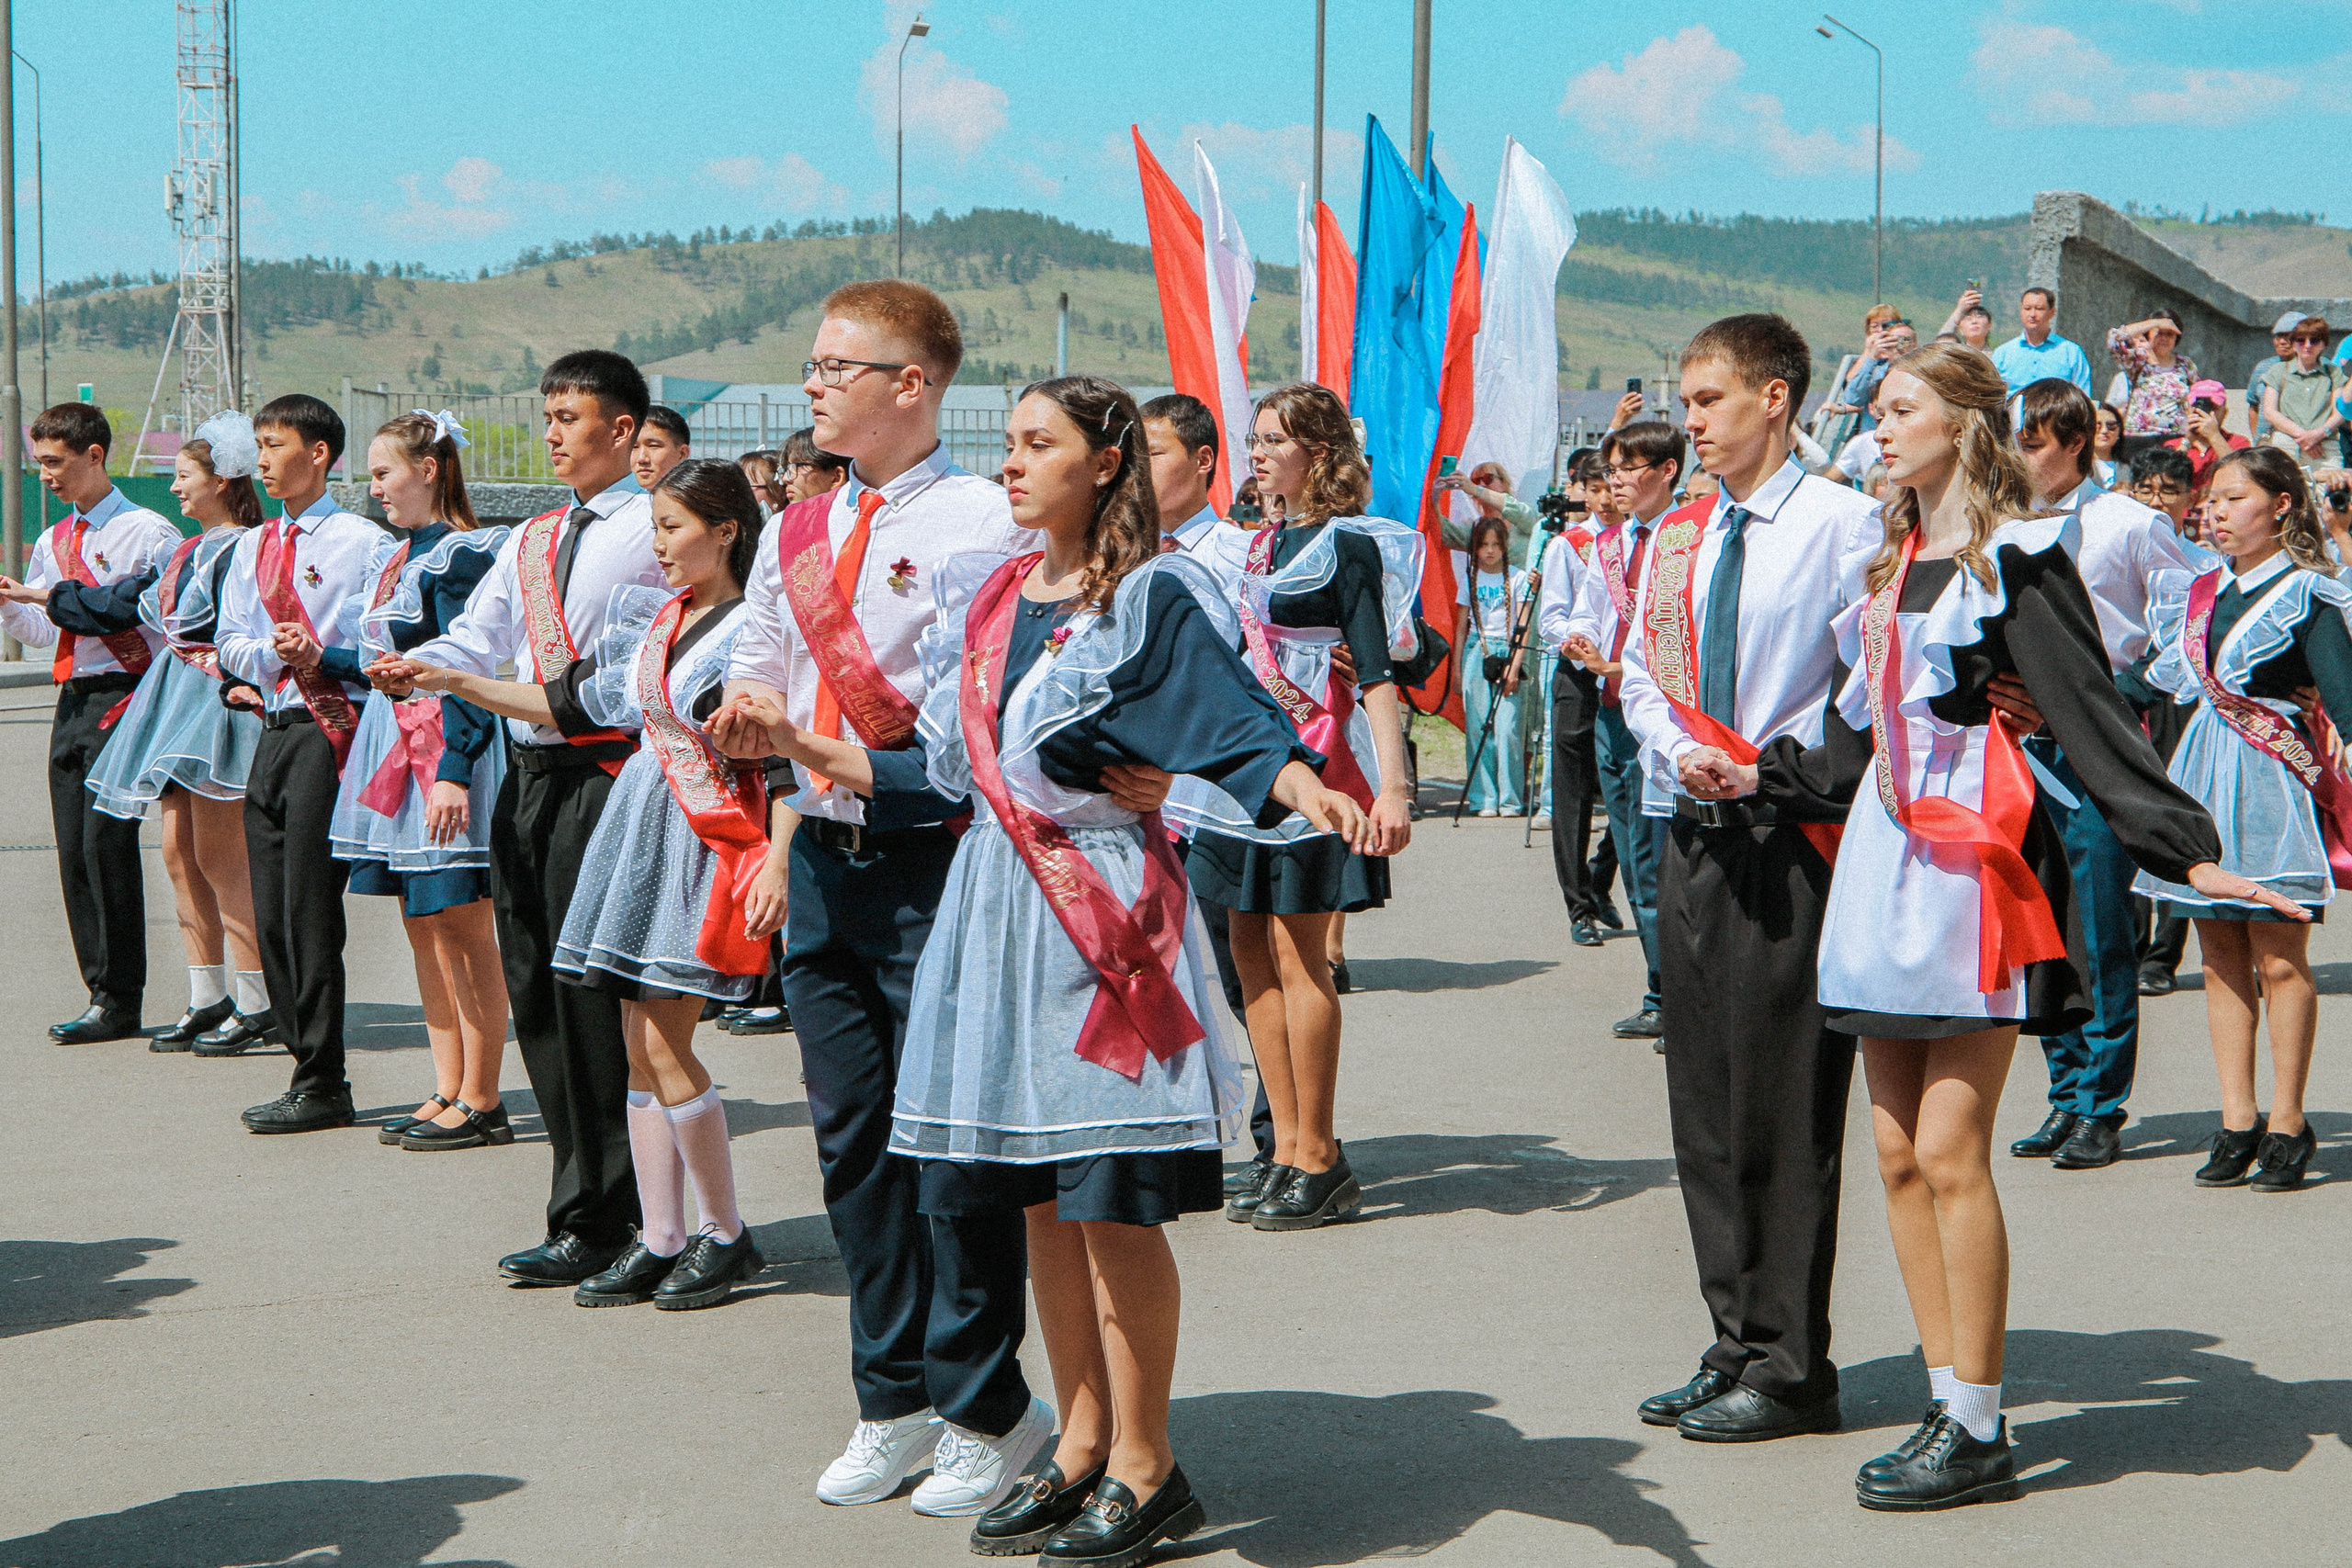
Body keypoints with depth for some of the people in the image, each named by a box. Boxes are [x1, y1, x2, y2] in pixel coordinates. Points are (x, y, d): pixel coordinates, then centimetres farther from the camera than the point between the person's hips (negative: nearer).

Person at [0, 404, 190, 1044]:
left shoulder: (147, 532, -4)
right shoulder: (52, 541, 19)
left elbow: (142, 610, -15)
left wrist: (58, 596, -12)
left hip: (122, 699, -8)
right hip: (71, 701, 8)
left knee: (105, 843, -12)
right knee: (74, 850, 4)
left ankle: (118, 1003, -6)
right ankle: (104, 993, 10)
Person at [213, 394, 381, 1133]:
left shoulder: (360, 540, -4)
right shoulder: (252, 547, 18)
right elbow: (232, 644, 16)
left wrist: (322, 657, -19)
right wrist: (274, 651, -5)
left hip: (330, 730, -7)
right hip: (273, 730, 8)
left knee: (309, 909, -9)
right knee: (272, 913, 7)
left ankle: (321, 1085, -2)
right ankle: (312, 1067, 15)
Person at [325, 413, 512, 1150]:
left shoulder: (462, 555, -13)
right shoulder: (388, 554, 15)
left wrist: (454, 770, -22)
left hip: (445, 751, -9)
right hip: (391, 747, 9)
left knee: (463, 926, -4)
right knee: (422, 925, 11)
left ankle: (480, 1100, 2)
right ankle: (448, 1091, 17)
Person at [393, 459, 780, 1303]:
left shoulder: (753, 627, -9)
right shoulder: (653, 617, 13)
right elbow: (574, 701, 19)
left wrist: (776, 862, -22)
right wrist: (454, 682, 15)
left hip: (705, 842, -8)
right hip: (638, 823, 8)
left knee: (665, 1045, -9)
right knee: (639, 1045, 7)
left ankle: (726, 1235, 5)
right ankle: (659, 1241, 12)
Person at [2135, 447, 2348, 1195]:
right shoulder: (2201, 592, 12)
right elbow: (2164, 678, 20)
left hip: (2271, 781, -6)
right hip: (2203, 775, 6)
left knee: (2279, 961, -3)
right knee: (2222, 958, 6)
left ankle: (2286, 1124, 5)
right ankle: (2237, 1122, 11)